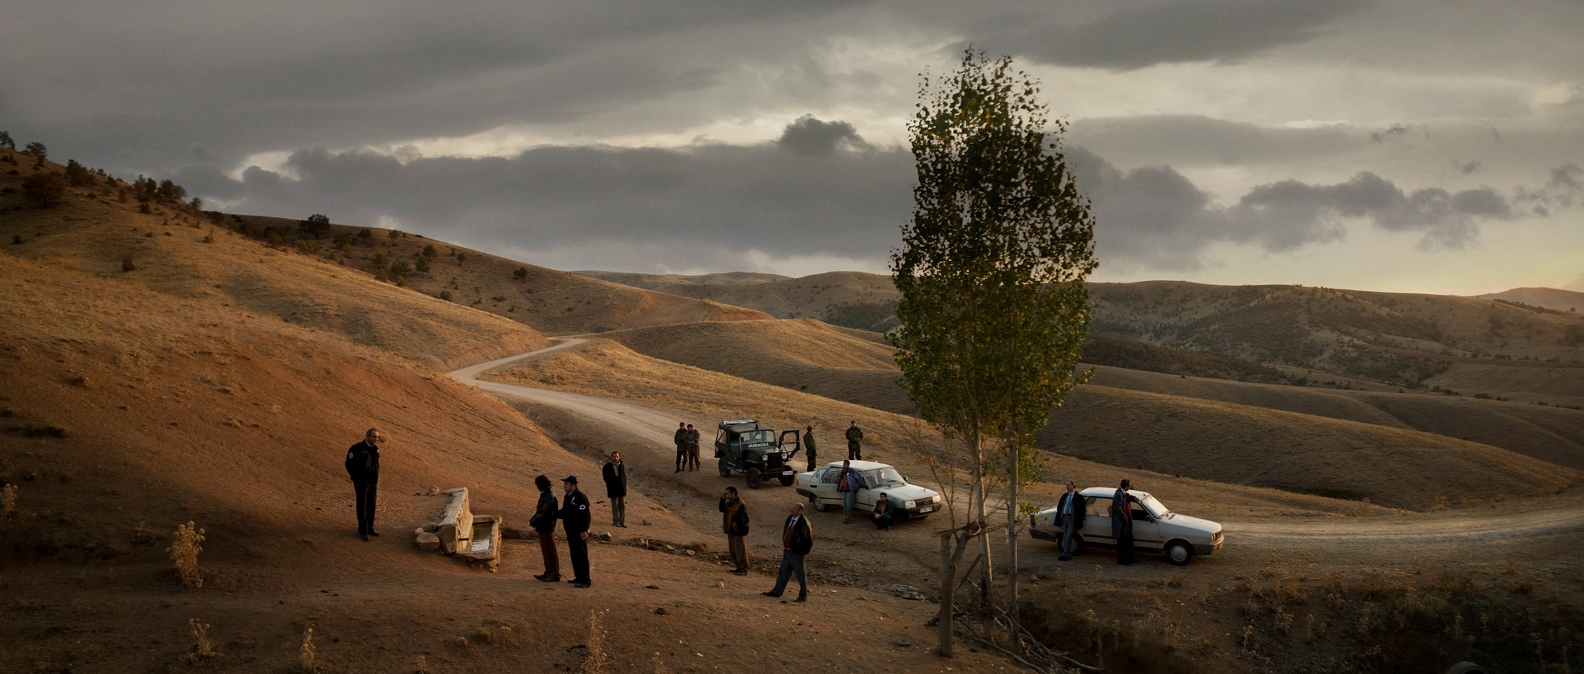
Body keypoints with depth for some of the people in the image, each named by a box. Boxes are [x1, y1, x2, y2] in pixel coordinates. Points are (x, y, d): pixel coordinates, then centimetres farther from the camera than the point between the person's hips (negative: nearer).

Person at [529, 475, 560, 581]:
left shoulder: (549, 497, -22)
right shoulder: (545, 495, 9)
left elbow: (544, 515, -26)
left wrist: (533, 522, -17)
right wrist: (534, 520, 2)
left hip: (547, 529, -10)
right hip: (543, 528, 10)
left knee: (550, 553, -2)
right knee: (546, 552, 17)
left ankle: (555, 575, 4)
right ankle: (548, 573, 26)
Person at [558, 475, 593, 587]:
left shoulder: (580, 498, -18)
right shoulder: (568, 497, 12)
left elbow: (585, 515, -22)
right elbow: (565, 512, 23)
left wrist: (583, 530, -24)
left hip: (579, 533, -10)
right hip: (571, 531, 10)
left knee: (581, 556, -6)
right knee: (574, 555, 15)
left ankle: (585, 580, -3)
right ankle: (579, 577, 24)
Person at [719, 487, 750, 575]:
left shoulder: (740, 504, -17)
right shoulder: (729, 503, 10)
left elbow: (745, 518, -17)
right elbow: (722, 509, 14)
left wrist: (745, 530, -19)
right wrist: (722, 499, 3)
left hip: (738, 531, -9)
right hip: (731, 531, 9)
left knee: (740, 550, -6)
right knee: (733, 550, 14)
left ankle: (744, 569, -4)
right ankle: (739, 567, 22)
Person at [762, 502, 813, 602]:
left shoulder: (803, 523, -18)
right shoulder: (790, 519, 7)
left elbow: (807, 537, -17)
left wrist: (803, 550, -14)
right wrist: (785, 547, 17)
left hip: (796, 553, -8)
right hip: (787, 551, 8)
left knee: (801, 574, 3)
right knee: (783, 572, 14)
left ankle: (803, 596, 13)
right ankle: (777, 591, 23)